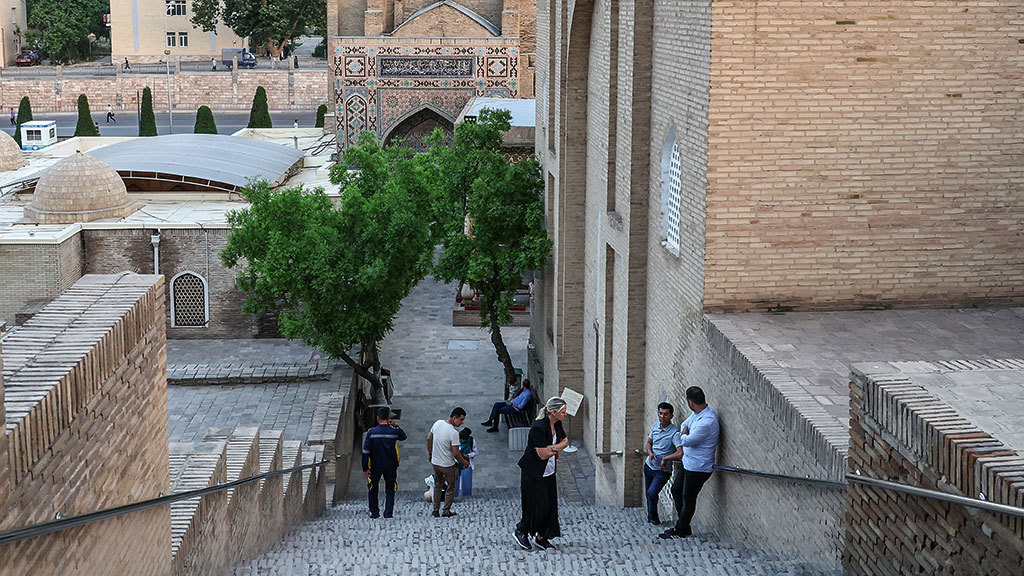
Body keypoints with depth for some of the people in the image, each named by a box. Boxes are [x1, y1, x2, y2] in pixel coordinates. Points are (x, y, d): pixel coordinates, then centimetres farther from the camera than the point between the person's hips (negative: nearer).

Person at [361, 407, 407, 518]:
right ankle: (388, 513, 3)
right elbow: (404, 436, 17)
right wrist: (396, 426, 7)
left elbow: (366, 451, -10)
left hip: (375, 467, -1)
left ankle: (374, 512, 18)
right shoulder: (394, 431, -7)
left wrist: (365, 468, -5)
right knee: (390, 490, 11)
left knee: (373, 490, 17)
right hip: (391, 466, 1)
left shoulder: (371, 432, -10)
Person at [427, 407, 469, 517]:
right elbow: (455, 453, -22)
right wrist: (464, 462, -5)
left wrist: (430, 453, 19)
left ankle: (435, 510, 23)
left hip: (435, 462, 6)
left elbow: (429, 439, 5)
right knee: (450, 488, 14)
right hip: (448, 465, -6)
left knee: (438, 486, 22)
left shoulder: (437, 423, -7)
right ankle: (446, 511, 19)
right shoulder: (454, 433, -26)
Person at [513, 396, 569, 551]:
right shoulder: (538, 428, -25)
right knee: (538, 506, -4)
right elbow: (543, 454, -25)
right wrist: (557, 448, -9)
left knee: (550, 505, 7)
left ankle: (541, 537, 18)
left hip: (549, 472, 8)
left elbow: (565, 441, 10)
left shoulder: (557, 424, 0)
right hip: (534, 473, -8)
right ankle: (520, 531, 16)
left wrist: (552, 448, -11)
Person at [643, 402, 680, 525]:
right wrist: (650, 453, -9)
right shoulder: (655, 426, 0)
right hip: (649, 466, 6)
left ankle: (653, 517, 2)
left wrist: (666, 458, -25)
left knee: (652, 493, -20)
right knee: (648, 494, 16)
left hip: (662, 471, -6)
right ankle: (651, 516, 36)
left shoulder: (674, 432, -20)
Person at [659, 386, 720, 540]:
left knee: (688, 498, 3)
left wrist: (684, 435, -4)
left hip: (698, 467, -10)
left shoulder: (707, 421, -30)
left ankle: (681, 531, 16)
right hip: (688, 462, 10)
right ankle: (682, 525, 30)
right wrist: (680, 446, 5)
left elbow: (687, 441, -27)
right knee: (676, 490, 19)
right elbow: (684, 425, 17)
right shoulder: (697, 413, 2)